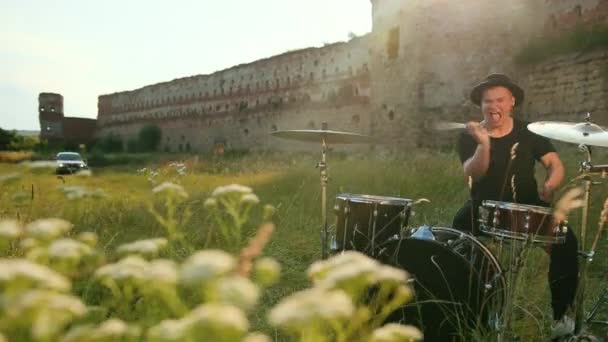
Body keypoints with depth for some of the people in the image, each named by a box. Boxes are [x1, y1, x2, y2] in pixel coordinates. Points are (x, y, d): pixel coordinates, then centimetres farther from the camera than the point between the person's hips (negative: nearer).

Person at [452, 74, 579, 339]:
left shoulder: (528, 132, 1)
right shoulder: (469, 137, -6)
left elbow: (555, 164, -5)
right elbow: (472, 175, -21)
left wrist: (550, 185, -28)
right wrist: (484, 144, -39)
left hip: (528, 207, 2)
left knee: (566, 242, -20)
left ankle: (559, 314, -1)